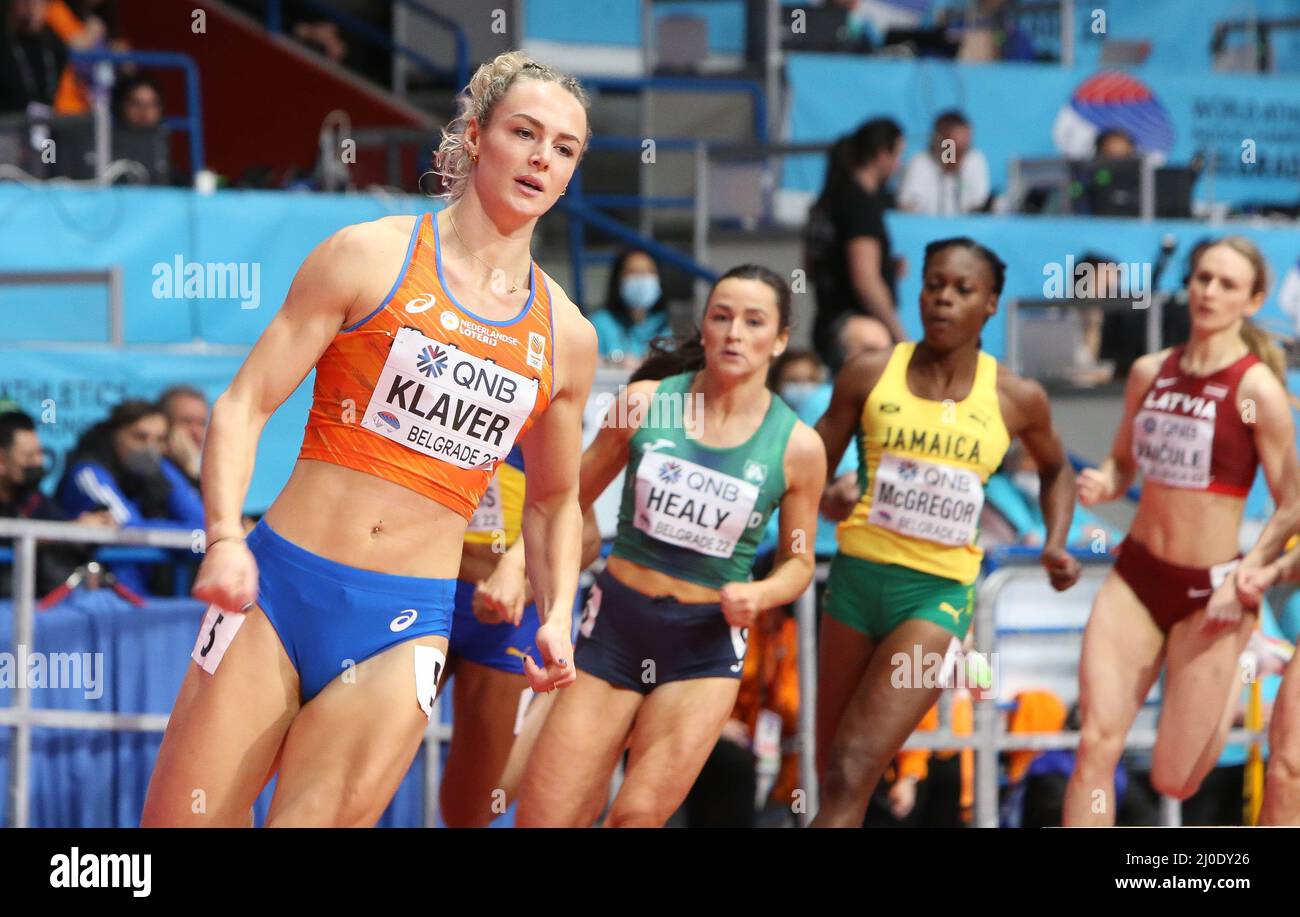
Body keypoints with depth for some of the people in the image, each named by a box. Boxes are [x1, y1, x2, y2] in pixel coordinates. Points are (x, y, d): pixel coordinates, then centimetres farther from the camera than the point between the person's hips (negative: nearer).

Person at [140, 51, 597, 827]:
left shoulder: (567, 337, 10)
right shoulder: (372, 257, 0)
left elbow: (555, 498, 24)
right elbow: (245, 404, -2)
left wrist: (557, 613, 7)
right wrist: (225, 539, -16)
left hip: (407, 626, 2)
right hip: (280, 584, -2)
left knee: (332, 812, -17)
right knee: (184, 819, -2)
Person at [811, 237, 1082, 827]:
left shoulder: (1016, 399, 0)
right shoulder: (870, 375, 0)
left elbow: (1055, 470, 21)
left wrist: (1057, 543, 4)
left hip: (939, 593, -3)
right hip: (858, 577, 3)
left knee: (851, 777, -17)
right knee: (834, 773, 10)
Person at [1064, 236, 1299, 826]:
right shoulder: (1150, 373, 4)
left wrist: (1250, 584, -21)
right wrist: (1102, 484, -2)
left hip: (1208, 592, -4)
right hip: (1135, 576, 4)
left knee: (1174, 781, 4)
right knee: (1096, 745, -11)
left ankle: (1240, 665, 34)